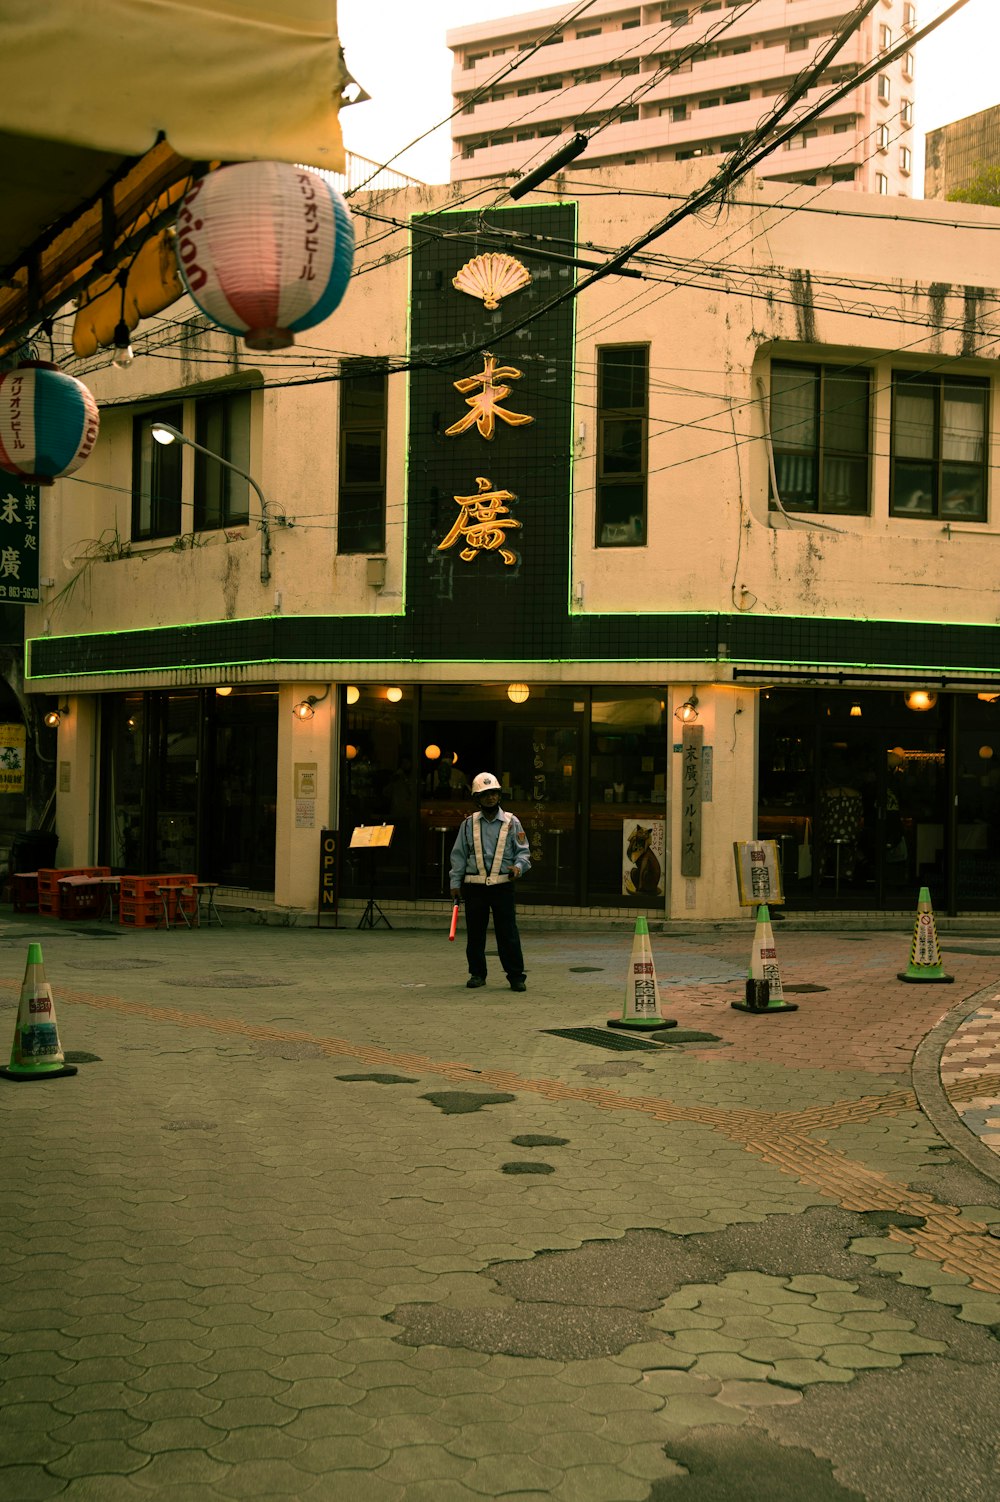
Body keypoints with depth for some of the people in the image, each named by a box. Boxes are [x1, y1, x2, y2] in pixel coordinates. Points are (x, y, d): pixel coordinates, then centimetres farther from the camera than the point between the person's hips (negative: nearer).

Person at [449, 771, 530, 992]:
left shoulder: (511, 822, 4)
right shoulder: (468, 824, 8)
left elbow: (523, 851, 6)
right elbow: (459, 855, 11)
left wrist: (518, 867, -14)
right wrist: (455, 883, 5)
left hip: (503, 885, -2)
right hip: (474, 886, 2)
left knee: (508, 932, -3)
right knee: (475, 933, 6)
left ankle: (516, 976, 3)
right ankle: (477, 974, 18)